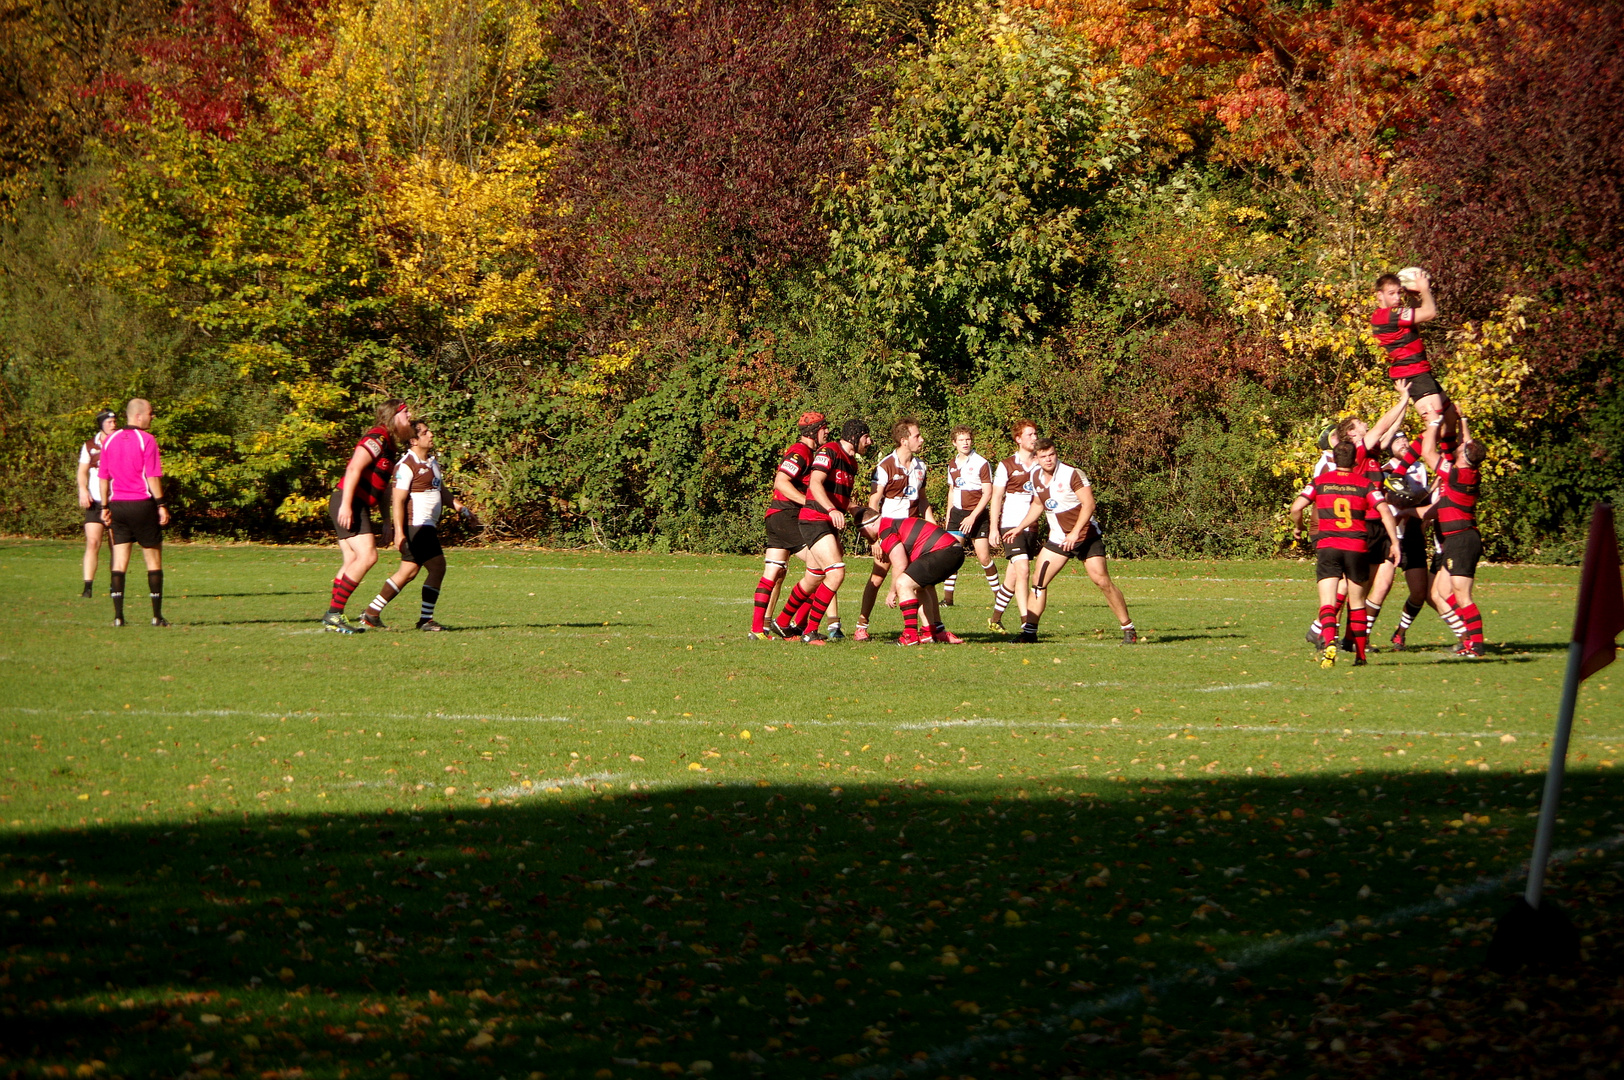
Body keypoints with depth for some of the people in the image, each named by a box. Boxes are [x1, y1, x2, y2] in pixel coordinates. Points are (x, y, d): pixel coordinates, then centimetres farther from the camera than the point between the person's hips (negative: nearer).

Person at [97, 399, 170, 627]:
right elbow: (153, 477, -13)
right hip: (142, 504, -5)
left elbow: (103, 477, 11)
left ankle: (118, 615, -2)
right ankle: (157, 615, 3)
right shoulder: (146, 440, -9)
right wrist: (162, 505, -8)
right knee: (153, 560, 4)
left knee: (119, 561, 5)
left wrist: (105, 507, 16)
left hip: (118, 505, 5)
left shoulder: (110, 441, 8)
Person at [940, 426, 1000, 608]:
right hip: (957, 513, 5)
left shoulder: (981, 464, -7)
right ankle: (947, 598, -3)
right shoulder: (953, 465, 11)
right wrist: (948, 517, 19)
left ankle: (998, 596, 9)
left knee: (984, 557, -6)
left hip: (977, 515, -5)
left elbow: (987, 494, -11)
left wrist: (972, 517, -17)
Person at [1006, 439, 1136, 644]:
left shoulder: (1072, 474, -17)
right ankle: (1029, 631, 4)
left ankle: (1128, 628, 0)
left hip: (1086, 535, -6)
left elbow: (1088, 504, -22)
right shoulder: (1036, 477, 3)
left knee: (1102, 580, -11)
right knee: (1038, 580, -3)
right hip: (1058, 538, 6)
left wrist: (1075, 533, -29)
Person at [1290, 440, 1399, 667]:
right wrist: (1395, 542, -1)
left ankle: (1329, 641, -33)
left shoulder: (1320, 481, 7)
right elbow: (1385, 512, -5)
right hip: (1357, 546, 1)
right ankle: (1360, 654, 17)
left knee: (1328, 602, -6)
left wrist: (1297, 527, 18)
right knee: (1357, 603, 15)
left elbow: (1296, 507, -1)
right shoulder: (1365, 483, 6)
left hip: (1327, 546, -1)